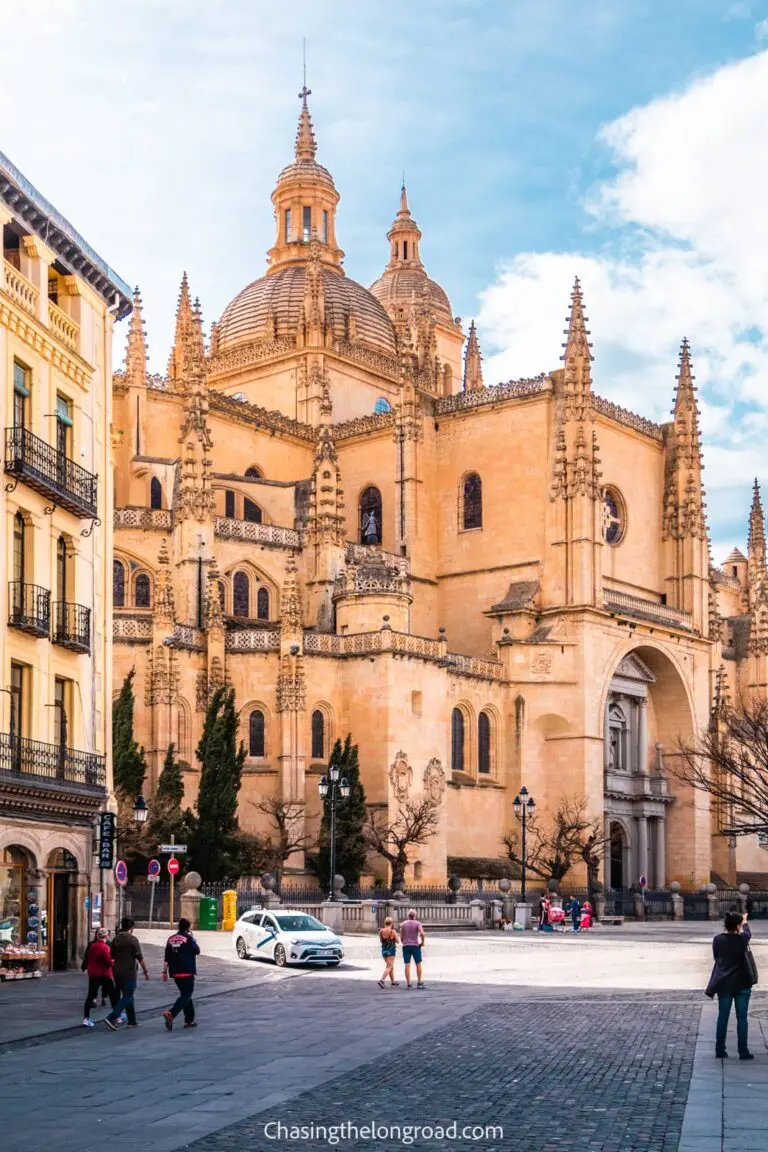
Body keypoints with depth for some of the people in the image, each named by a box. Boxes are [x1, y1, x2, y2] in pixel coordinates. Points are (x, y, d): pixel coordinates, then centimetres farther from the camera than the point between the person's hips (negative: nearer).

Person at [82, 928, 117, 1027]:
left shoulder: (92, 946, 3)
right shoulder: (105, 947, -17)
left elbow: (88, 959, 10)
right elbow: (109, 962, -19)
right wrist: (113, 961, 0)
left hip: (92, 974, 5)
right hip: (104, 975, -5)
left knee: (90, 996, 3)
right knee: (113, 995, 11)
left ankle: (86, 1019, -6)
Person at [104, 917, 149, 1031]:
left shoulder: (116, 939, 7)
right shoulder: (132, 939, -12)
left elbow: (112, 956, 13)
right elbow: (140, 958, -13)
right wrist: (145, 971, -5)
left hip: (118, 972, 7)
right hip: (129, 973, -7)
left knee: (127, 996, 17)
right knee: (127, 997, -4)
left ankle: (132, 1021, 22)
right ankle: (111, 1018, -17)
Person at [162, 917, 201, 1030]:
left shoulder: (171, 939, 10)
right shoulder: (189, 938, -9)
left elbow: (167, 957, 9)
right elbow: (197, 951, -1)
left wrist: (165, 971, 12)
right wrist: (194, 940, 11)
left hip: (175, 972, 7)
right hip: (187, 972, -7)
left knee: (186, 994, 18)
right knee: (186, 996, -7)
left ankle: (189, 1020, 19)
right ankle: (171, 1013, -27)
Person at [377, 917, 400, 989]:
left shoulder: (381, 931, -2)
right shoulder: (392, 931, -14)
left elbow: (381, 940, 10)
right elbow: (397, 941, -6)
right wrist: (398, 937, 12)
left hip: (384, 950, 6)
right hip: (391, 950, -5)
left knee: (391, 966, 19)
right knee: (389, 967, -3)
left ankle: (393, 982, 27)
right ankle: (382, 980, -19)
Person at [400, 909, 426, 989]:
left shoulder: (403, 924, 5)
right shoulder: (417, 923, -2)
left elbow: (401, 937, 5)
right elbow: (422, 933, -18)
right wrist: (422, 942, -4)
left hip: (406, 946, 2)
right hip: (415, 946, -1)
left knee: (407, 965, 0)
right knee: (418, 964, 11)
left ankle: (408, 984, -3)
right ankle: (419, 982, 8)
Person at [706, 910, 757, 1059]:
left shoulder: (717, 940, -7)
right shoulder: (743, 939, -12)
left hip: (724, 984, 2)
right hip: (742, 985, -2)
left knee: (722, 1018, 8)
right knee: (742, 1018, 6)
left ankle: (720, 1051, 11)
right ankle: (743, 1052, 8)